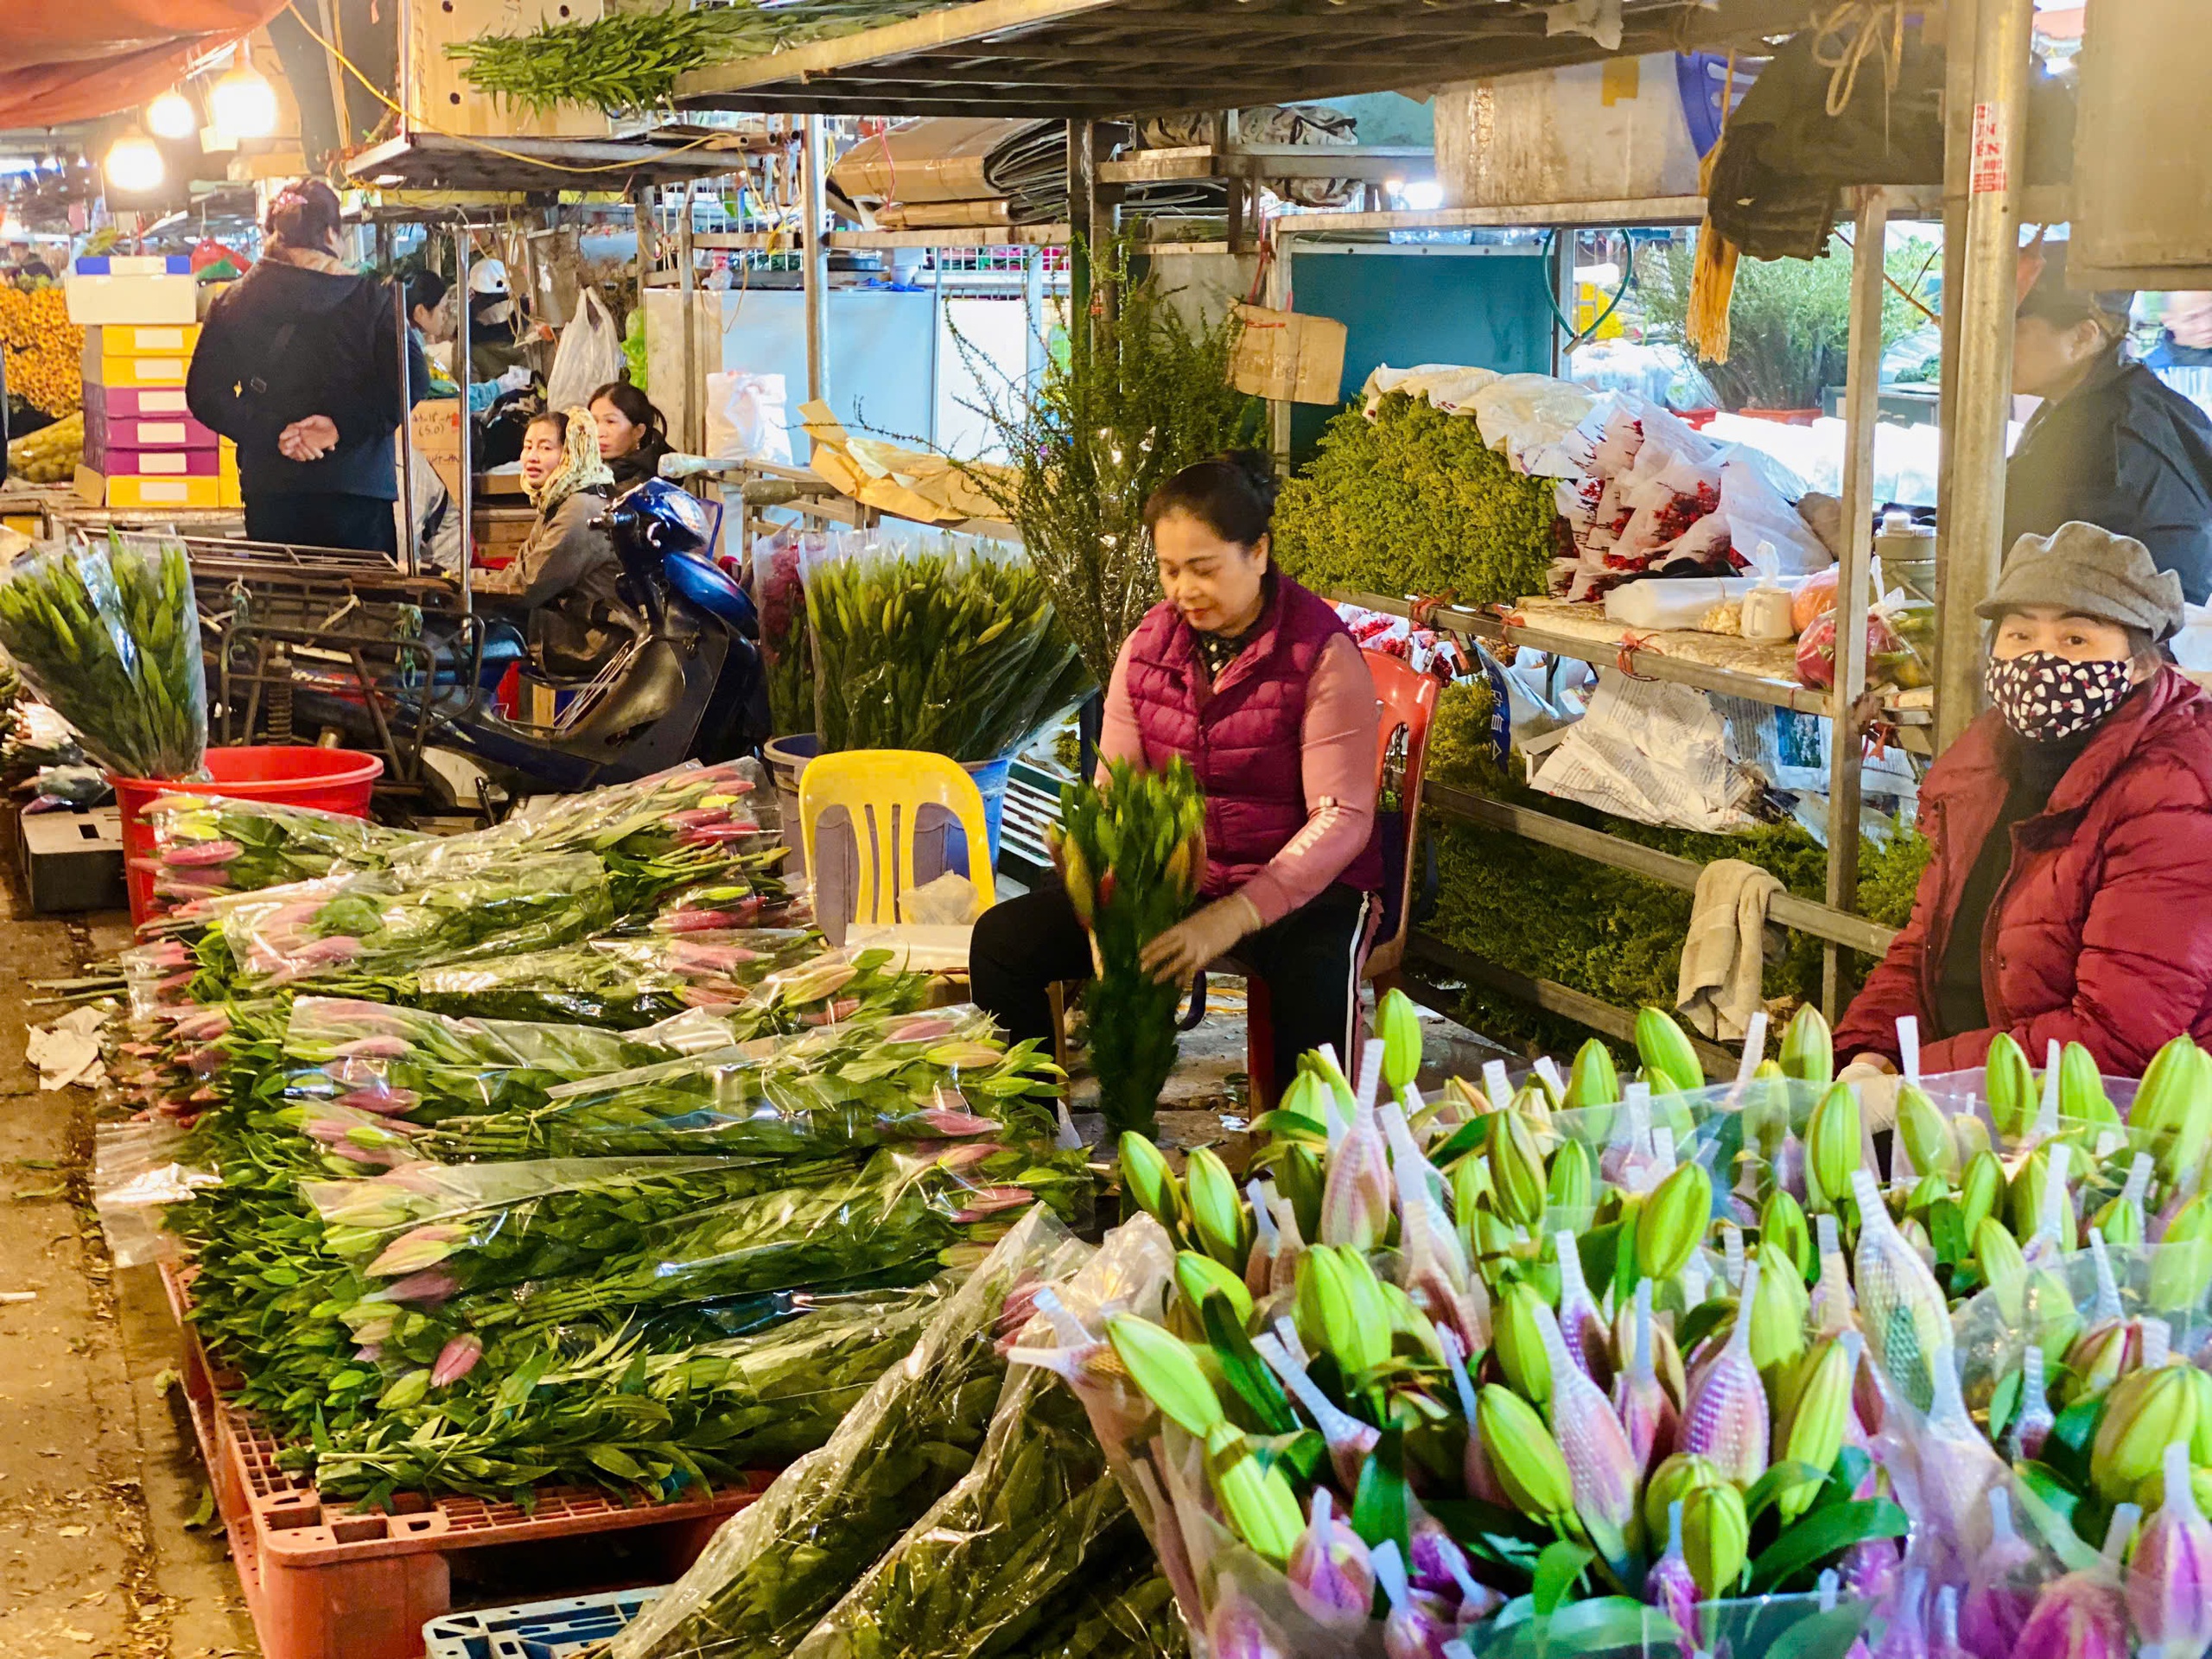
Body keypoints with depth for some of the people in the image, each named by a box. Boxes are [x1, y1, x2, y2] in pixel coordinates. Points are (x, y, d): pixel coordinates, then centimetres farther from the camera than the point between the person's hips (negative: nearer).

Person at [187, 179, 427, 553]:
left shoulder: (232, 305, 6)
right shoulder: (368, 299, -1)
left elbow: (204, 394, 1)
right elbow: (411, 378, -12)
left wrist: (272, 432, -6)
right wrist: (344, 426, -12)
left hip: (269, 494, 2)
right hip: (357, 490, -2)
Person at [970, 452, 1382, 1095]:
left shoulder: (1321, 652, -15)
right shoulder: (1149, 644, 2)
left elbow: (1343, 819, -20)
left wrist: (1233, 918, -32)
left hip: (1297, 884, -5)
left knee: (1316, 984, -39)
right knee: (1002, 939, -10)